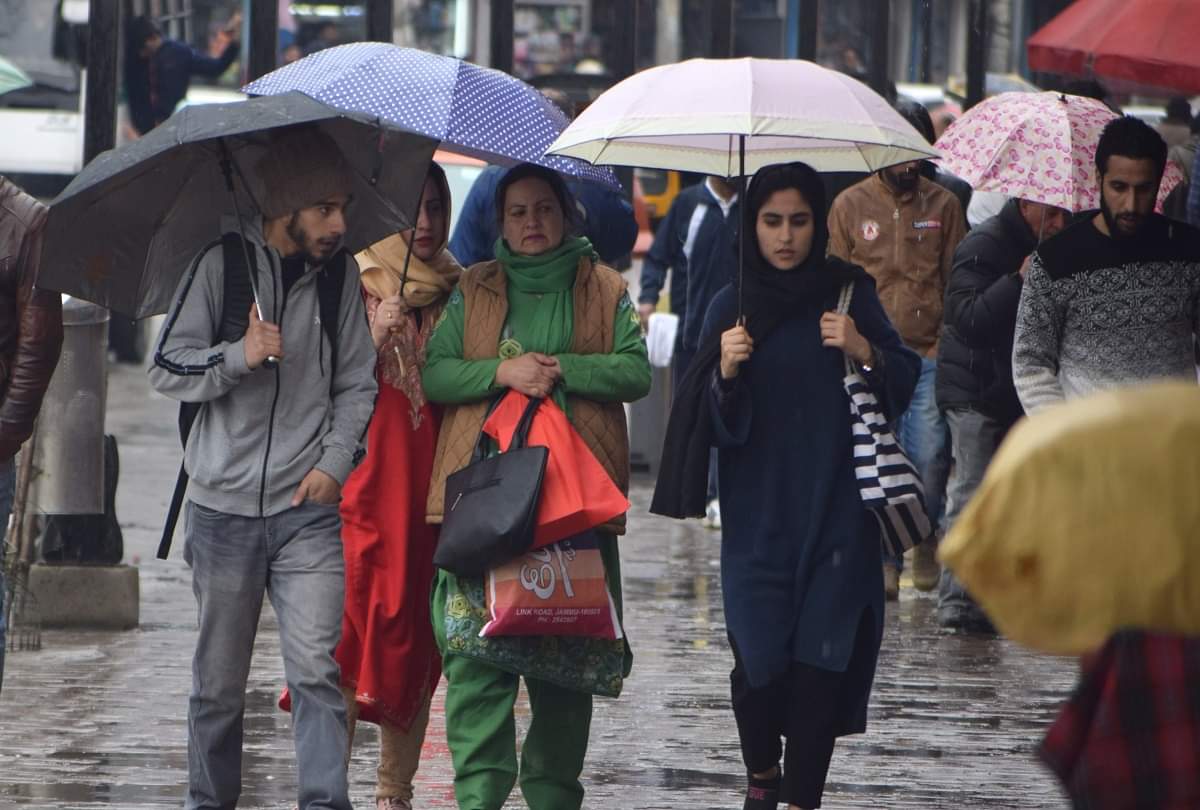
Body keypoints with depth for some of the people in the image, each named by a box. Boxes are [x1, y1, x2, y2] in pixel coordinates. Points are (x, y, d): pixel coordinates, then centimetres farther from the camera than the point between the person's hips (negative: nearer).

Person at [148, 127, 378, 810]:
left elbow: (357, 384, 13)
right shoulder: (223, 265, -3)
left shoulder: (340, 274, 6)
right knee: (220, 679, 8)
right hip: (225, 506, -1)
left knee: (316, 668, -13)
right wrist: (239, 357, -18)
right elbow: (167, 370, -2)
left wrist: (335, 463, -1)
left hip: (309, 507, 1)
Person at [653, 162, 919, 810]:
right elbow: (711, 425, 3)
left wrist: (864, 352, -16)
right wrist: (725, 370, -16)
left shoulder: (848, 293, 4)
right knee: (758, 656, -5)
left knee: (819, 657, -7)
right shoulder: (732, 309, 6)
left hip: (834, 509, 0)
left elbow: (906, 384, 2)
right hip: (758, 512, 0)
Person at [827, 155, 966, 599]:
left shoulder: (944, 205, 9)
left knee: (929, 456, -4)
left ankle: (925, 539, 19)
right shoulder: (850, 205, 7)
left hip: (929, 354, 0)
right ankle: (885, 558, 5)